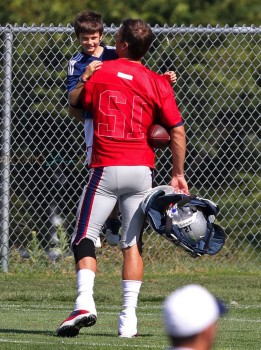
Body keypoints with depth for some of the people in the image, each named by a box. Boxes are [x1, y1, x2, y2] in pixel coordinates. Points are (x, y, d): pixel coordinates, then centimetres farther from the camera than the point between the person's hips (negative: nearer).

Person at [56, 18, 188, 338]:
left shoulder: (98, 74, 2)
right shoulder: (157, 83, 3)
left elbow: (78, 106, 17)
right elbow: (177, 131, 0)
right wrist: (178, 174, 9)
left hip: (106, 169, -2)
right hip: (141, 170, 2)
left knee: (84, 239, 4)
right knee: (132, 243, 8)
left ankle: (85, 303, -17)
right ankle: (129, 317, 1)